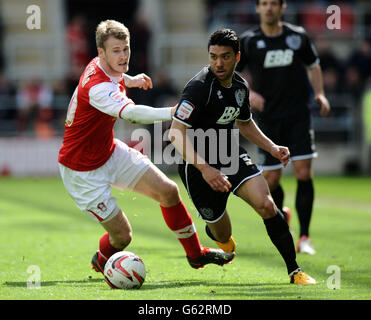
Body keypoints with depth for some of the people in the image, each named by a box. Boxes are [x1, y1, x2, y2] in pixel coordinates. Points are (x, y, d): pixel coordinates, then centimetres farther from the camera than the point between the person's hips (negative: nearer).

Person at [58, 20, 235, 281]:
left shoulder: (103, 66, -4)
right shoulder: (97, 87, -35)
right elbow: (131, 113, -53)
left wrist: (129, 80, 37)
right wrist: (172, 112, -64)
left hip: (110, 151, 9)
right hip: (82, 169, -9)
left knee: (167, 190, 2)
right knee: (122, 234, -6)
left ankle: (195, 254, 19)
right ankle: (102, 262, 30)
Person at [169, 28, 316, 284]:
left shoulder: (240, 87, 2)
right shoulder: (199, 87, -21)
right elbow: (176, 133, -27)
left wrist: (272, 147, 9)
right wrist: (205, 169, -37)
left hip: (232, 156, 5)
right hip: (198, 164, -5)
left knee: (265, 204, -19)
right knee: (223, 235, 4)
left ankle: (294, 271, -11)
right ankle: (214, 231, 45)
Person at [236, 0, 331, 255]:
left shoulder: (298, 36, 2)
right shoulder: (249, 41, -2)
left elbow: (313, 65, 18)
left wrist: (320, 94, 4)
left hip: (299, 115, 0)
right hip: (268, 118, 0)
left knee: (304, 172, -12)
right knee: (271, 179, -1)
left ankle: (304, 237, -4)